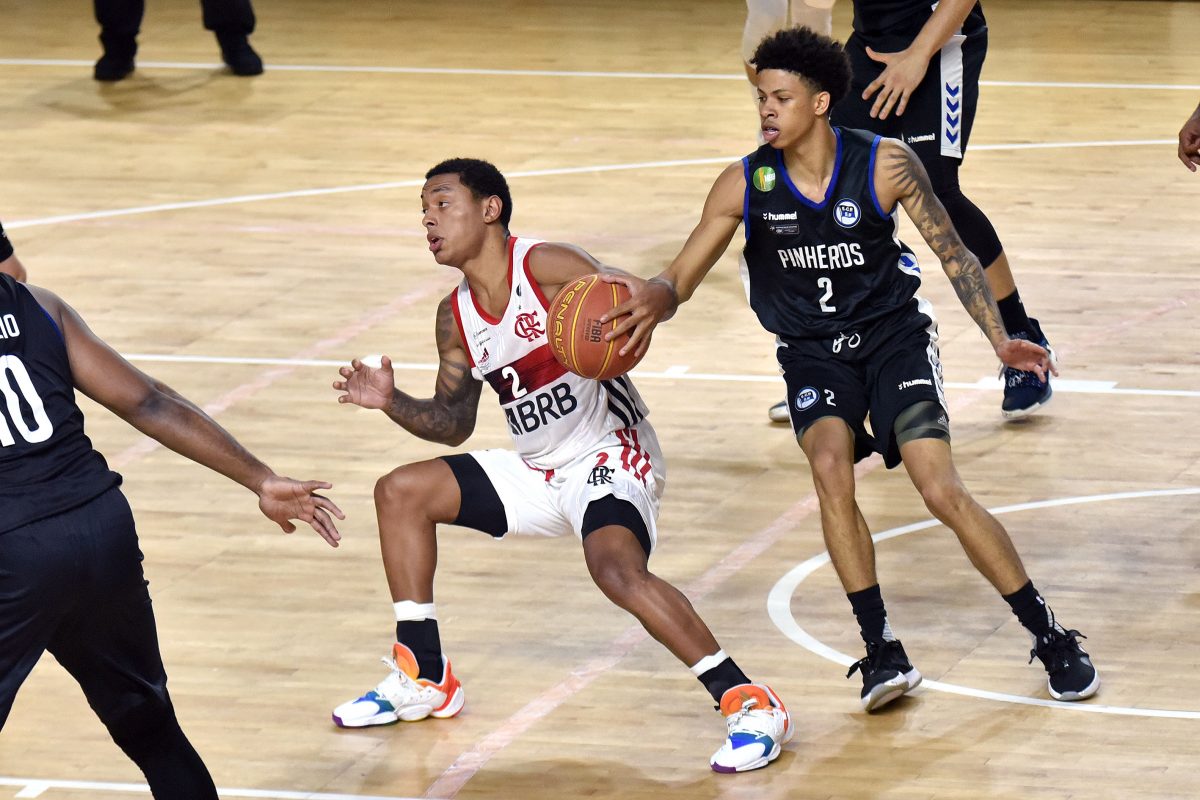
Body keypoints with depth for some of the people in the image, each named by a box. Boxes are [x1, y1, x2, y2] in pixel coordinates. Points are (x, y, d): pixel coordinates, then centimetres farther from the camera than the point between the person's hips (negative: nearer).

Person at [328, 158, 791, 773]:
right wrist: (393, 403, -5)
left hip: (610, 462, -9)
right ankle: (424, 680, 17)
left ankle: (752, 705, -32)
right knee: (401, 493, 9)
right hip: (538, 472, 9)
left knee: (616, 566, -36)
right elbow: (452, 422, 13)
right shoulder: (455, 317, 6)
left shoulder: (545, 267, -16)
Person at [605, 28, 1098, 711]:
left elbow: (954, 254, -4)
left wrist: (1001, 340, -12)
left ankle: (1052, 638, 0)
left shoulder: (885, 165, -14)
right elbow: (681, 278, -7)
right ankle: (882, 651, -18)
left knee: (943, 490, -16)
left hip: (894, 334, -2)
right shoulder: (746, 185, -10)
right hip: (813, 352, 2)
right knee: (830, 465, -27)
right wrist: (653, 302, -31)